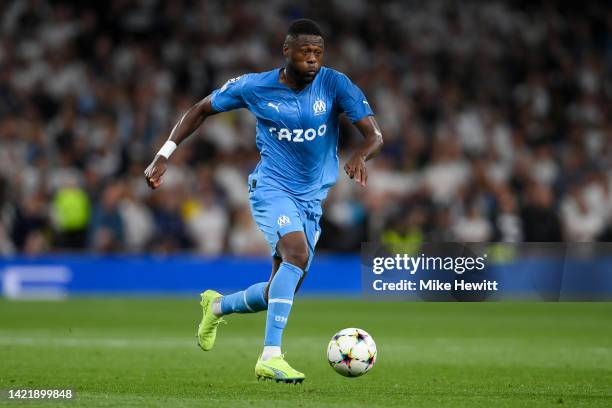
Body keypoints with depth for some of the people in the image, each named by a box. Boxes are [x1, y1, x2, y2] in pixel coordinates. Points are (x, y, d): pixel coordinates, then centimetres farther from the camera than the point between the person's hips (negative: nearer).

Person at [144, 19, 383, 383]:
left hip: (312, 200, 4)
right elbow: (202, 110, 7)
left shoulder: (336, 85, -8)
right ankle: (271, 358, -38)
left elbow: (375, 134, -16)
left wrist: (361, 155, -40)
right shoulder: (255, 87, -8)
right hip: (272, 187, -4)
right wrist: (164, 155, 0)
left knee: (279, 295, 7)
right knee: (297, 254, -33)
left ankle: (216, 306, 40)